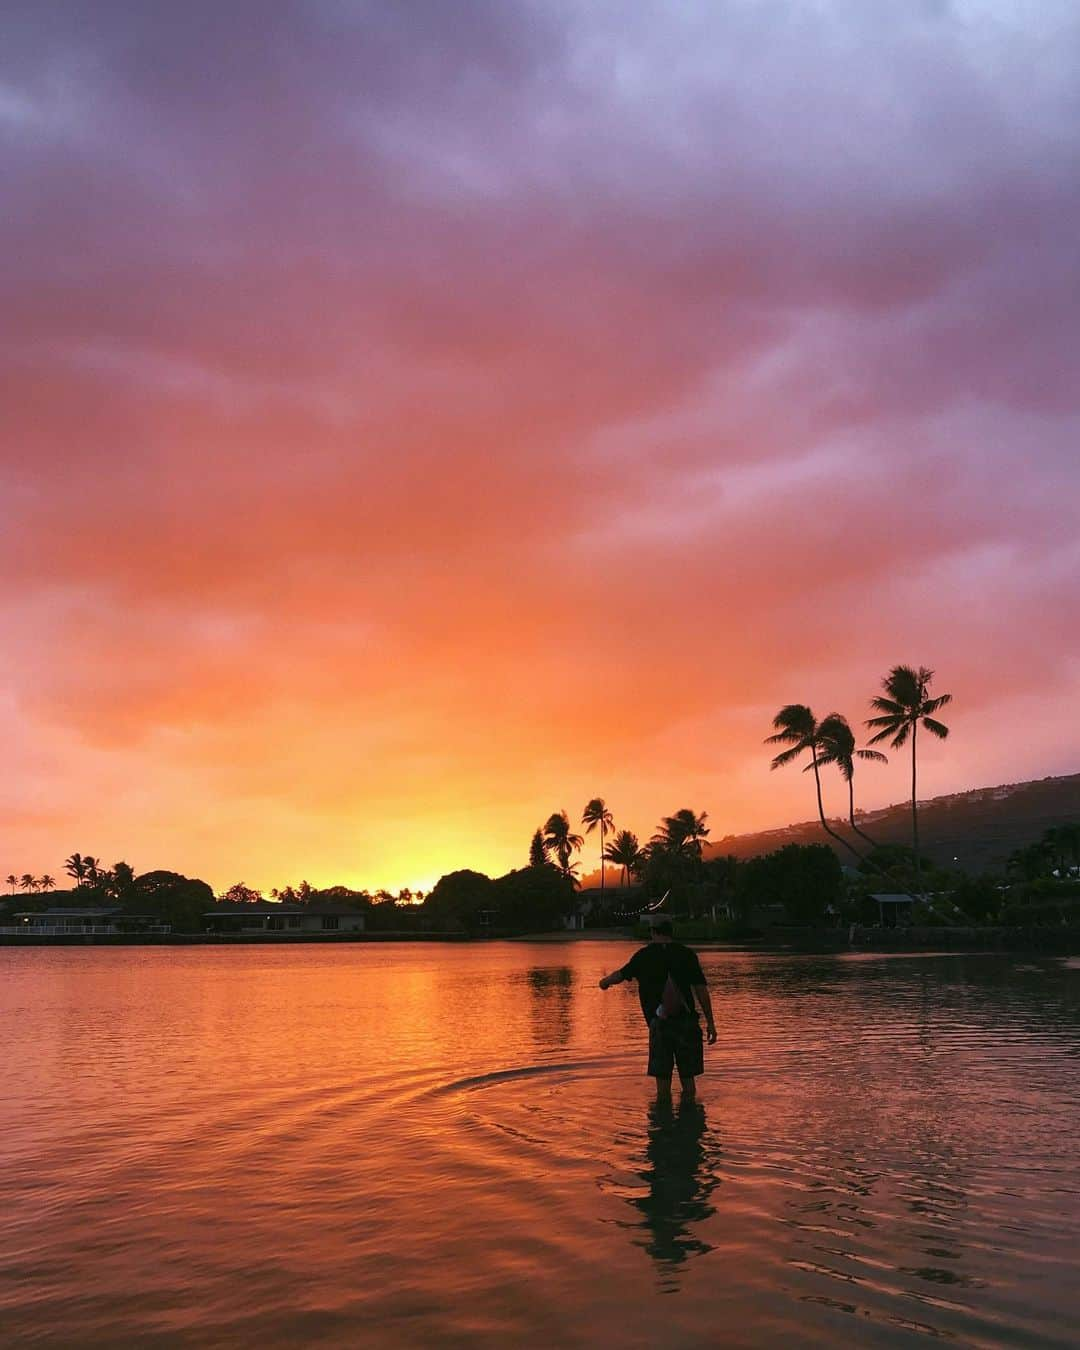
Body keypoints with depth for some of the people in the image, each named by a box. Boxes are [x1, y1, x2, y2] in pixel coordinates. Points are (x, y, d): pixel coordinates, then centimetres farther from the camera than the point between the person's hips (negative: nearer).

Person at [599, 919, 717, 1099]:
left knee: (662, 1074, 6)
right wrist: (710, 1022, 1)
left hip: (659, 1022, 0)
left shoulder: (643, 955, 5)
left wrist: (605, 981, 39)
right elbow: (701, 989, -2)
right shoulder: (687, 954, 3)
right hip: (686, 1021, 0)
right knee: (687, 1074, 10)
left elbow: (621, 974, 17)